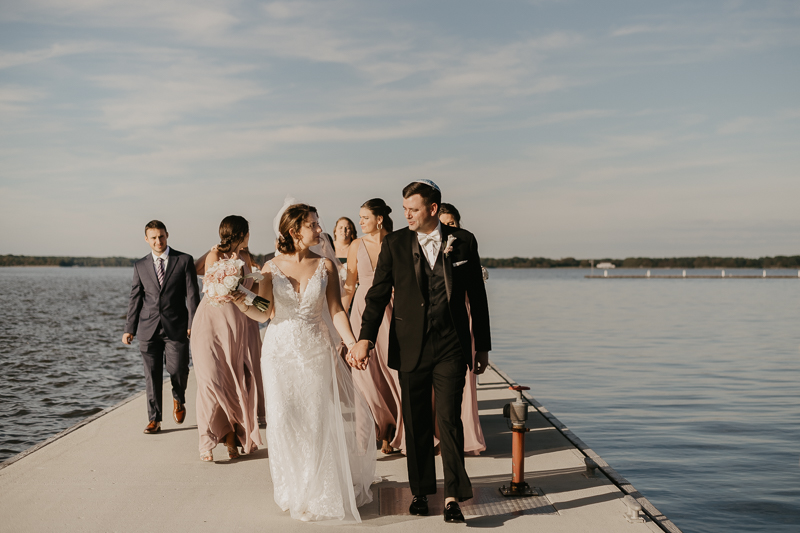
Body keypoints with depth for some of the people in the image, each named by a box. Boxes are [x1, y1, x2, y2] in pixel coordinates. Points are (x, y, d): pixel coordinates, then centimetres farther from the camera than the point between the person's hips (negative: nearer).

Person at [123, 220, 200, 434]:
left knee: (178, 369, -6)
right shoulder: (140, 266, 10)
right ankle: (154, 419, 12)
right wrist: (130, 329, 6)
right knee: (152, 374, 2)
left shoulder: (184, 260, 2)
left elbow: (192, 295, -1)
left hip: (176, 328, -2)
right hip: (148, 328, 2)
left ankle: (178, 399, 28)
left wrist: (193, 323, -8)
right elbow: (135, 298, 12)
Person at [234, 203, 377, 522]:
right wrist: (240, 303, -21)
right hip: (280, 351, 0)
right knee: (284, 421, 4)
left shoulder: (325, 265, 1)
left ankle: (321, 491, 19)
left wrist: (352, 342, -16)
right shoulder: (272, 268, 0)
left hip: (317, 352, 0)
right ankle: (293, 492, 22)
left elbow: (336, 310, -3)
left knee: (319, 421, 2)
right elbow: (264, 314, -3)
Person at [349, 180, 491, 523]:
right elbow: (378, 294, 0)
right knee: (416, 424, 9)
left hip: (451, 347, -1)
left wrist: (483, 346, 9)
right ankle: (420, 491, 24)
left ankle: (453, 496, 2)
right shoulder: (394, 244, 1)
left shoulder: (463, 242, 1)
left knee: (449, 419, -6)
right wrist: (365, 338, -12)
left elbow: (477, 296, 7)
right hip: (410, 348, 1)